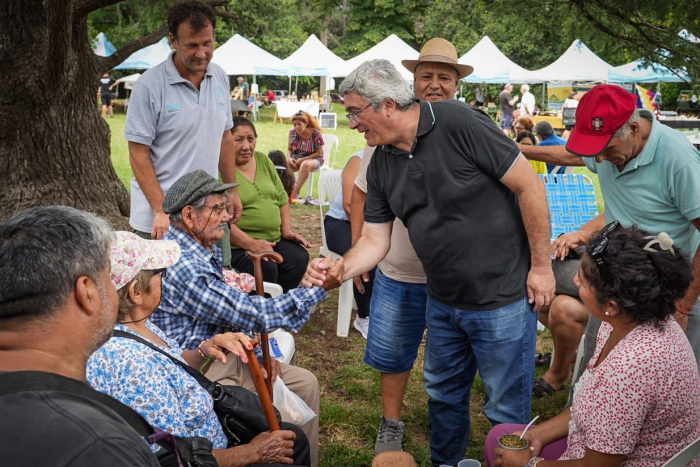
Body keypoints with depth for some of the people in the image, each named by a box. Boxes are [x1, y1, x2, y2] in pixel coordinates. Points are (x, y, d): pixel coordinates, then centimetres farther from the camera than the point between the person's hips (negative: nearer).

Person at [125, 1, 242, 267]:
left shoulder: (220, 78, 6)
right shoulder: (149, 86, -12)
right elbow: (139, 155, -12)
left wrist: (232, 190, 13)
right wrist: (160, 211, -17)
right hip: (160, 221, -5)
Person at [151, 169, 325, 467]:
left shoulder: (203, 248, 4)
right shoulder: (183, 266, -28)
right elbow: (254, 315, -25)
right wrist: (319, 288, -20)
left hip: (219, 354, 10)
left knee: (306, 383, 7)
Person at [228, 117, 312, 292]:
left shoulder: (264, 161, 13)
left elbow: (282, 198, 19)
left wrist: (287, 229, 6)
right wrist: (250, 243, -24)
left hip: (275, 239, 7)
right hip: (238, 245, -6)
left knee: (299, 257, -20)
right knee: (266, 267, -31)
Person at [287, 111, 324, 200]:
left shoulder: (316, 133, -13)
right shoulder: (292, 132, 0)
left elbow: (319, 153, -10)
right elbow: (289, 149, 11)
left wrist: (304, 159, -19)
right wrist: (290, 158, -12)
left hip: (314, 159, -4)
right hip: (297, 158, 4)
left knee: (305, 164, -39)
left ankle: (296, 193, -32)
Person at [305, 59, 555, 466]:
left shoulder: (458, 123, -19)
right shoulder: (382, 165, 2)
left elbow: (529, 185, -17)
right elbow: (375, 240, 5)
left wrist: (541, 266, -14)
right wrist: (340, 270, -16)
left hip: (504, 296, -7)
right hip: (444, 302, 7)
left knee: (507, 410, 8)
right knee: (444, 396, 24)